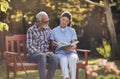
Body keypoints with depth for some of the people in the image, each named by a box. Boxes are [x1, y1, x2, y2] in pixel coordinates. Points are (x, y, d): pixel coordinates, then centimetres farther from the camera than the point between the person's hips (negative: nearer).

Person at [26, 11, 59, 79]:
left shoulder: (48, 29, 12)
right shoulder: (31, 30, -4)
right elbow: (30, 46, -10)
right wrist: (42, 53, -20)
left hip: (46, 54, 4)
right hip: (33, 54, -4)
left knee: (55, 58, -29)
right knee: (42, 56, -38)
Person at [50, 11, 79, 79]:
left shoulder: (72, 31, 10)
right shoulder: (54, 31, 11)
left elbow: (74, 45, 2)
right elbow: (52, 43, 13)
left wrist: (71, 47, -22)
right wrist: (55, 44, -11)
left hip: (71, 52, 1)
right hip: (60, 53, -1)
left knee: (72, 58, -37)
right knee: (64, 59, -37)